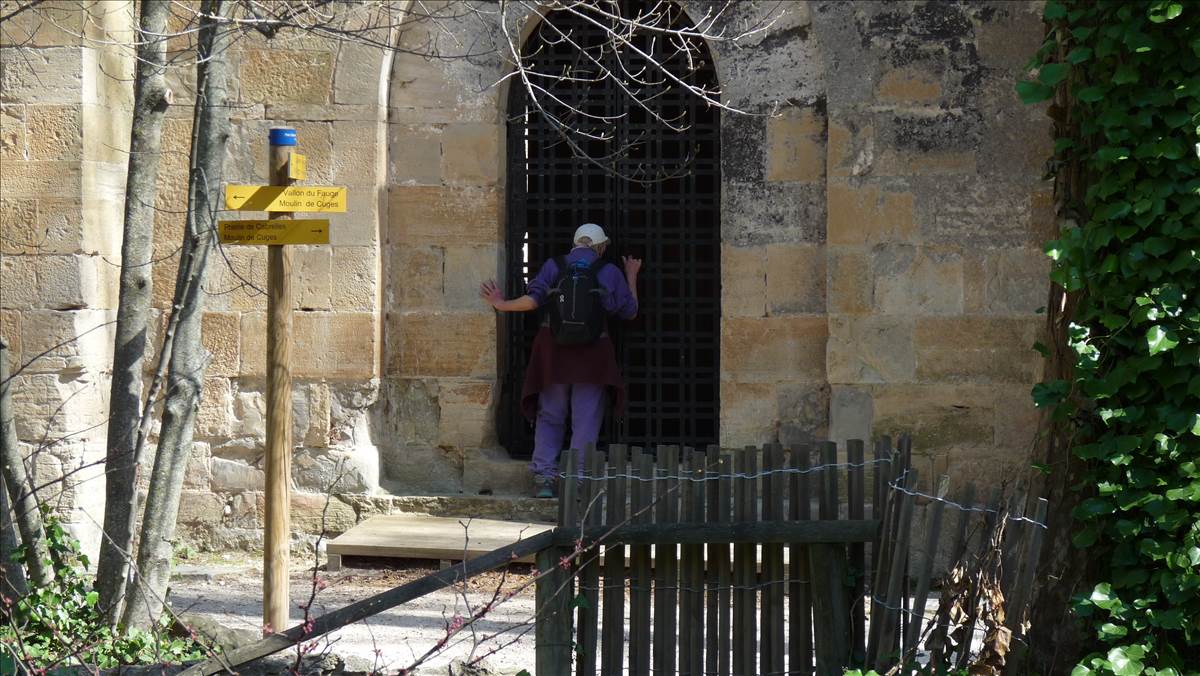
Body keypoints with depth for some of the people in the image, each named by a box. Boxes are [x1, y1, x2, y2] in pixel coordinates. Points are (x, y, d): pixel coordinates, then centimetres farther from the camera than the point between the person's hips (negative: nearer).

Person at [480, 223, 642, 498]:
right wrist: (632, 277, 26)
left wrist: (501, 305, 8)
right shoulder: (610, 272, 4)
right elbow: (629, 312, 12)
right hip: (593, 351, -1)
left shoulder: (553, 266, 4)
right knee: (586, 421, 3)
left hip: (553, 350, 1)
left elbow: (533, 299, -7)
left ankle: (544, 478, 1)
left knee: (549, 416, 11)